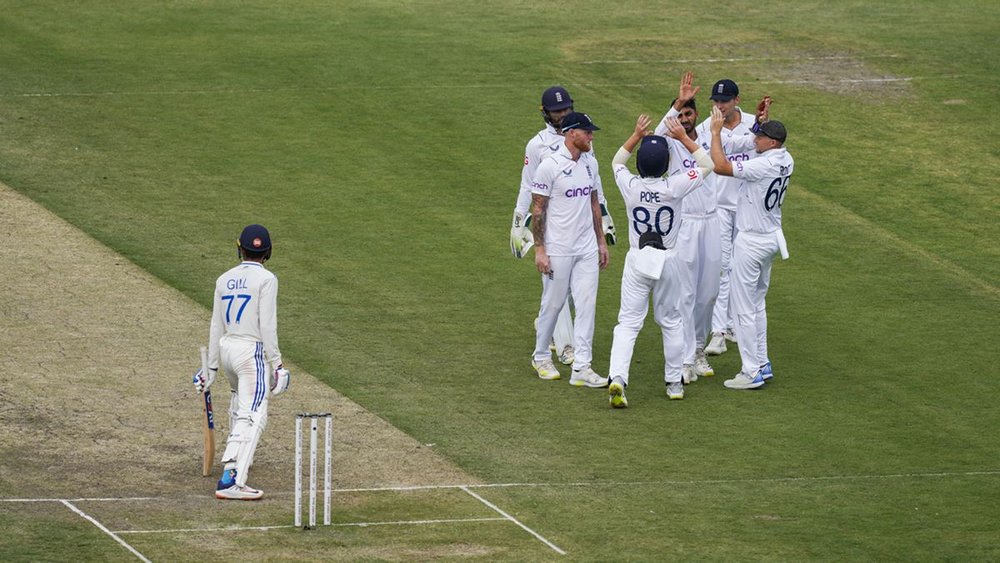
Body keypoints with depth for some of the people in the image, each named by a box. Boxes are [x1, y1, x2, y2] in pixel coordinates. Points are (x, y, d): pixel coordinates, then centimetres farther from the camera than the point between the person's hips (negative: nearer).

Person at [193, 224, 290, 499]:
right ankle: (230, 480, -25)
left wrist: (212, 367, 16)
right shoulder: (265, 279, -10)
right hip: (252, 352, -7)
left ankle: (237, 457, 50)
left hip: (226, 349, 7)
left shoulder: (224, 280, 8)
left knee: (240, 403, 31)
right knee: (252, 416, -11)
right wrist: (276, 363, -9)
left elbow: (216, 326, 11)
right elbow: (267, 325, -15)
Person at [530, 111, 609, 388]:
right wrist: (539, 250, -13)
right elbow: (538, 209, -11)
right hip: (558, 249, -6)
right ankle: (541, 357, 26)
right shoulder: (550, 165, -13)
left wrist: (601, 241, 16)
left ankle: (582, 367, 0)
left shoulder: (590, 163, 8)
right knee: (552, 303, 6)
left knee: (587, 305, 0)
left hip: (586, 248, 6)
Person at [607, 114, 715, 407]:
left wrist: (636, 136, 5)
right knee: (671, 320, 16)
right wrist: (683, 138, -3)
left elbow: (617, 162, 11)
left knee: (628, 322, 0)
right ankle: (674, 382, 25)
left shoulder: (630, 186, -13)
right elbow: (707, 164, -3)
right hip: (669, 261, 0)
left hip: (637, 261, 0)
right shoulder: (674, 188, -17)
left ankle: (617, 378, -19)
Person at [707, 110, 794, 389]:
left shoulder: (763, 166, -27)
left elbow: (720, 166, -29)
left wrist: (716, 132, -20)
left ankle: (752, 372, 1)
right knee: (757, 303, 21)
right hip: (772, 237, 9)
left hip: (752, 241, -9)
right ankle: (762, 364, 26)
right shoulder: (786, 161, 0)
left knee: (744, 308, -2)